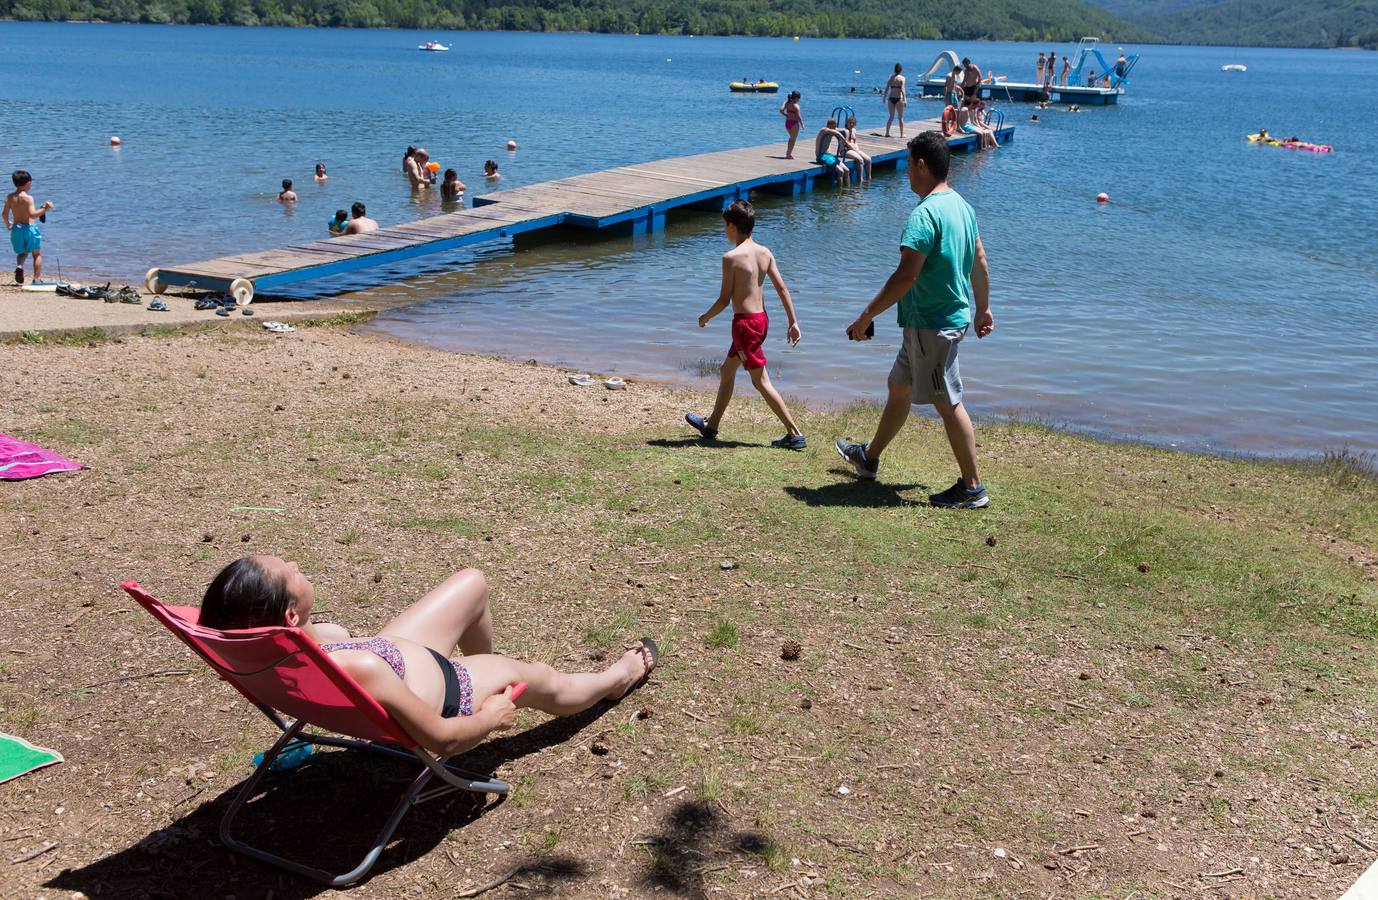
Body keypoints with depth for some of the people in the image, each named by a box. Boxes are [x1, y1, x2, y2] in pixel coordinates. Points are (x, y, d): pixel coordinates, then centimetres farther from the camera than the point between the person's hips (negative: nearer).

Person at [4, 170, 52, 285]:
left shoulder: (9, 197, 4)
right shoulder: (27, 198, -13)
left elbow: (4, 214, 7)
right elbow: (32, 214, -24)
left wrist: (8, 224, 25)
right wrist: (44, 209, -19)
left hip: (16, 228, 5)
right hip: (29, 227, -5)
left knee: (22, 253, 21)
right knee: (37, 254, 9)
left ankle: (19, 266, -10)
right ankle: (37, 278, 5)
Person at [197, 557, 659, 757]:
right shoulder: (356, 668, -47)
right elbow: (441, 737, -32)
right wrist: (493, 717, -14)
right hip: (442, 698, -7)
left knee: (473, 582, 22)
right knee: (540, 680, 21)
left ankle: (486, 669, 53)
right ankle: (618, 676, 56)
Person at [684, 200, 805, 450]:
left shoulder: (731, 257, -16)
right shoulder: (765, 253, 4)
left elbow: (724, 299, -14)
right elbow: (783, 290, 3)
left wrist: (706, 317, 3)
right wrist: (793, 322, 8)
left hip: (745, 323, -9)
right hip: (761, 318, 9)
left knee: (761, 381, -3)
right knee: (726, 371, 22)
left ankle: (795, 434, -5)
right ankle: (711, 425, 36)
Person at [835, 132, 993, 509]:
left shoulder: (925, 213, -22)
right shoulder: (962, 205, 9)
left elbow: (906, 276, -27)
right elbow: (979, 262, 17)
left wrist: (866, 316, -21)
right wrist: (983, 309, 27)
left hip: (931, 323, -10)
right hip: (953, 315, 10)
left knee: (948, 403, -2)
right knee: (899, 387, 22)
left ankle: (972, 488, 6)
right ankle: (869, 457, 38)